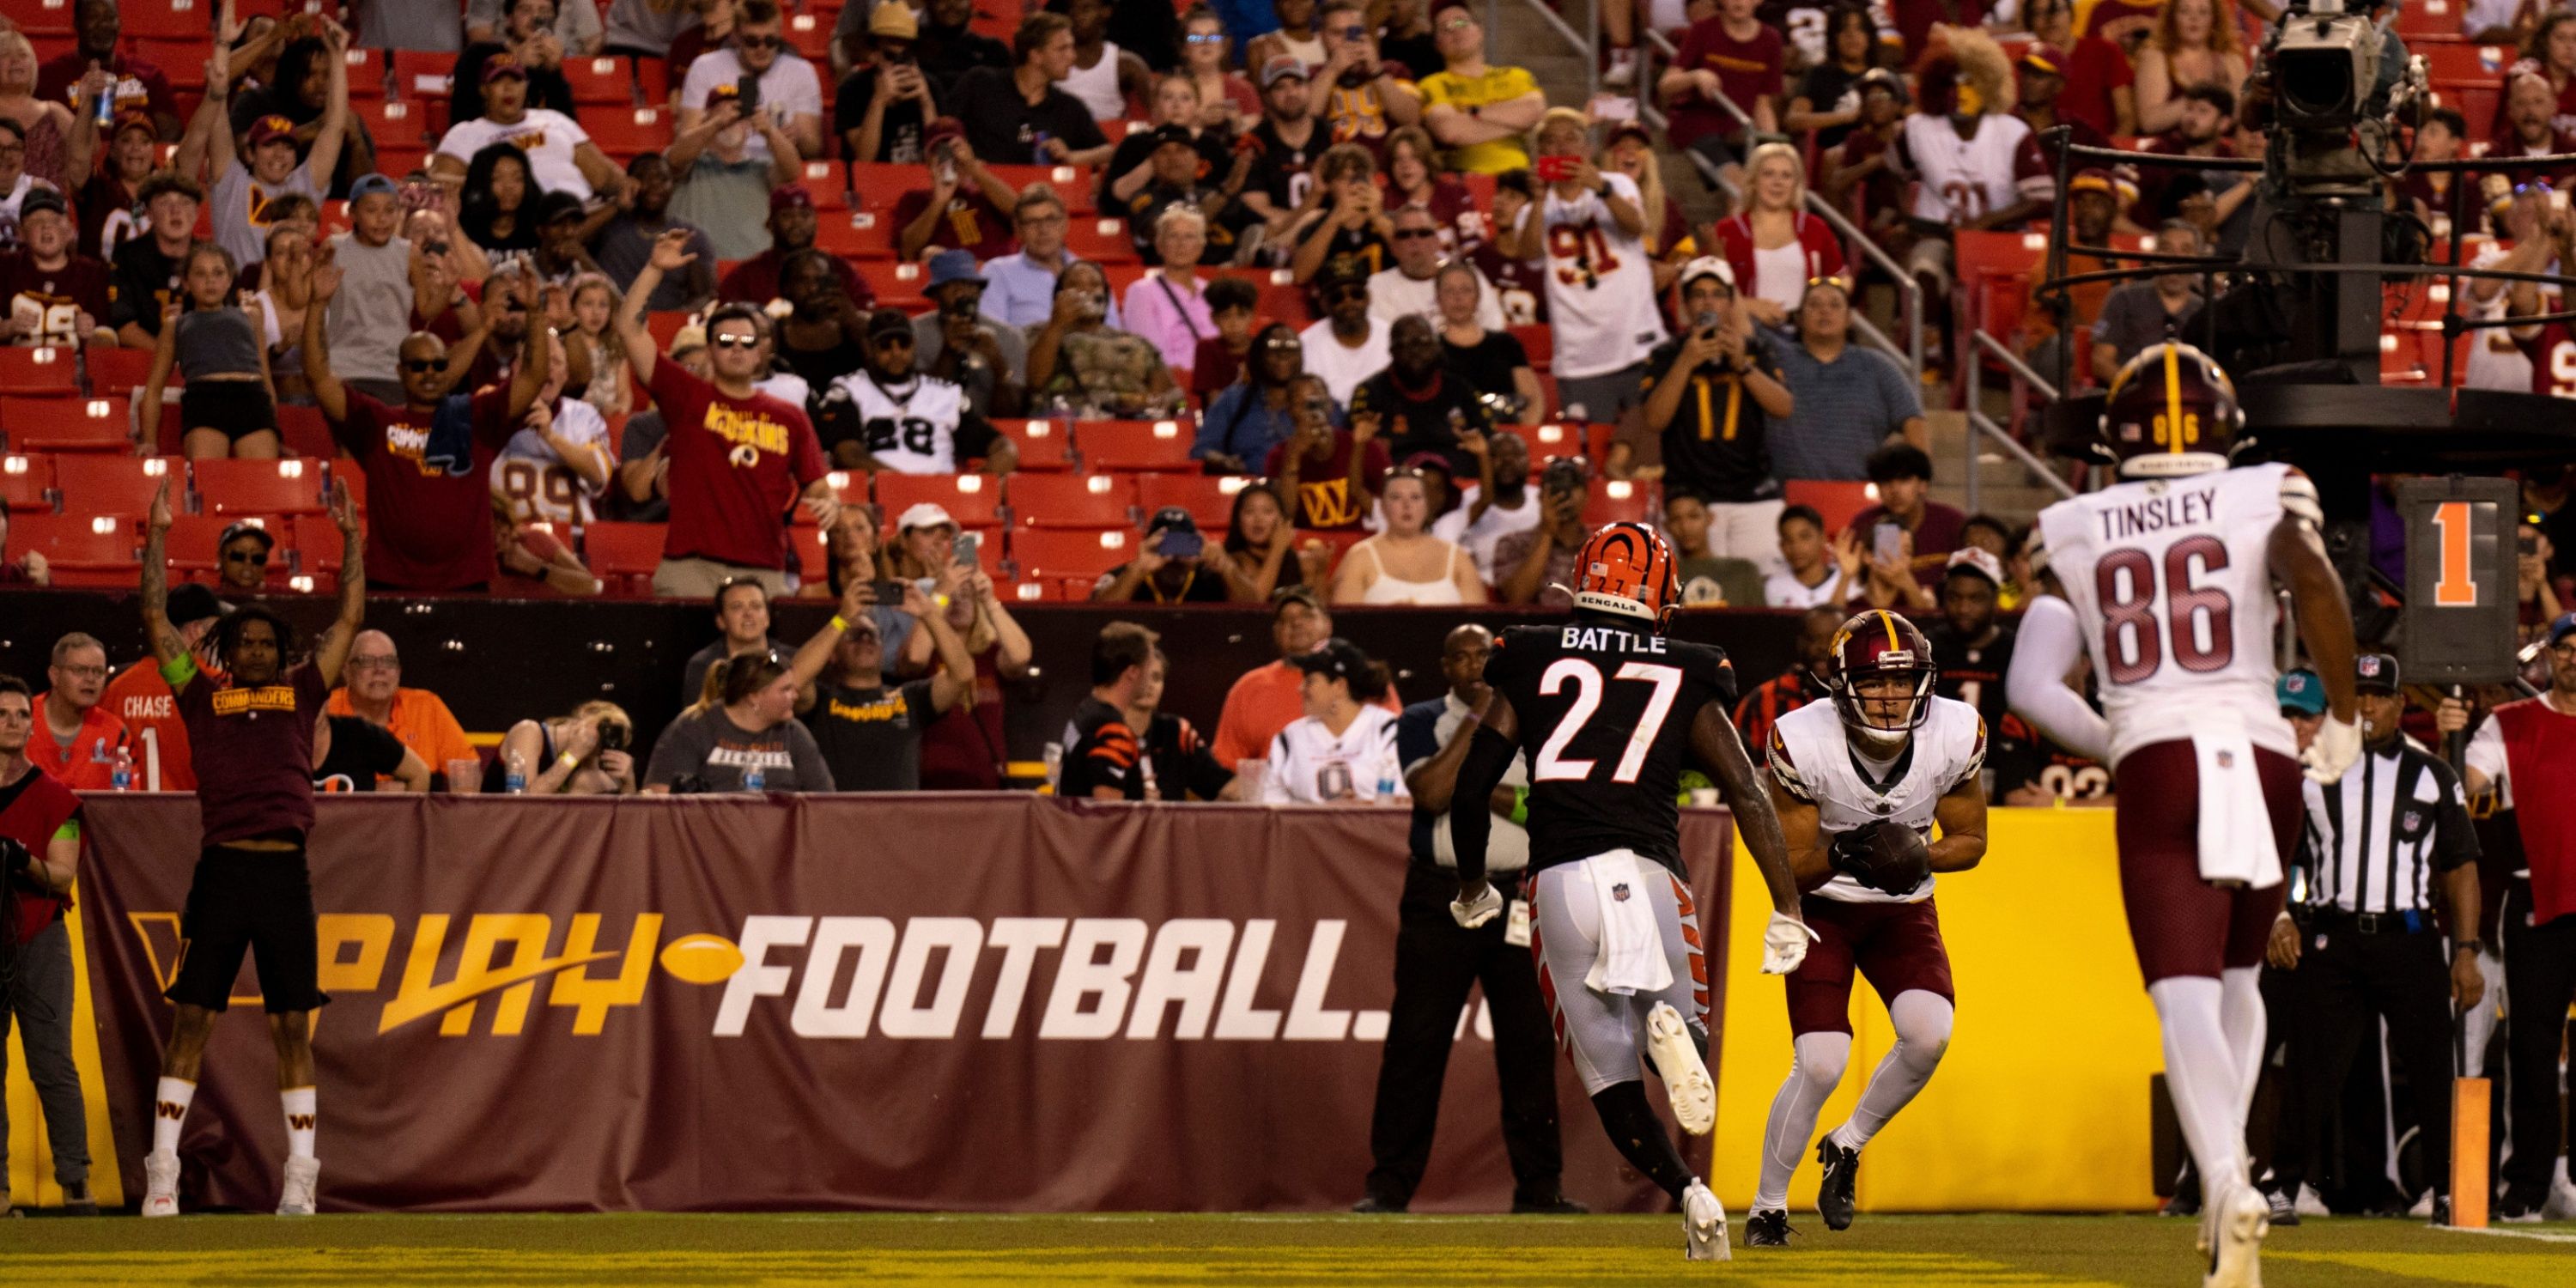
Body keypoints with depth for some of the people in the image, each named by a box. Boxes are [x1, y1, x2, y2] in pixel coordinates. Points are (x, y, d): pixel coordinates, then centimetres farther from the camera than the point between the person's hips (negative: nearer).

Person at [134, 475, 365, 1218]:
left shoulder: (301, 695, 14)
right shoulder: (203, 698, 11)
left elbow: (349, 619, 16)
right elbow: (156, 620, 9)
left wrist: (351, 537, 13)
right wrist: (157, 537, 8)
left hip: (285, 872, 1)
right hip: (222, 870, -1)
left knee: (292, 1026, 3)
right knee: (191, 1018, -1)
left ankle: (301, 1177, 4)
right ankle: (163, 1168, 1)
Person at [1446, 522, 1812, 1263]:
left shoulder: (1534, 667, 13)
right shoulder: (1683, 681, 12)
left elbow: (1470, 791, 13)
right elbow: (1748, 797, 4)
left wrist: (1472, 888, 29)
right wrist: (1786, 912, 5)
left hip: (1557, 881, 0)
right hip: (1647, 869, 0)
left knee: (1610, 1076, 5)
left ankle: (1687, 1192, -21)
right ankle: (1668, 1025, -25)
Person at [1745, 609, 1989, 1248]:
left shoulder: (1954, 735, -16)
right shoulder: (1803, 744, -24)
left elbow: (1970, 840, -2)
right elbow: (1788, 865, -15)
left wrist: (1921, 856, -23)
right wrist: (1845, 854, -35)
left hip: (1904, 908, 3)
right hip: (1822, 907, -3)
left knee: (1928, 1034, -21)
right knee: (1820, 1065, -16)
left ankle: (1847, 1147, 7)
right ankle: (1768, 1205, 5)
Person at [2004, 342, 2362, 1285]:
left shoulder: (2071, 529, 12)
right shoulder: (2267, 496, 7)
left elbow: (2030, 686, 6)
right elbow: (2313, 576, -15)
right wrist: (2343, 715, -5)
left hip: (2156, 770, -1)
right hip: (2262, 755, 1)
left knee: (2184, 994, -10)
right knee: (2236, 972, 23)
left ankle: (2226, 1182, -32)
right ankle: (2230, 1153, 14)